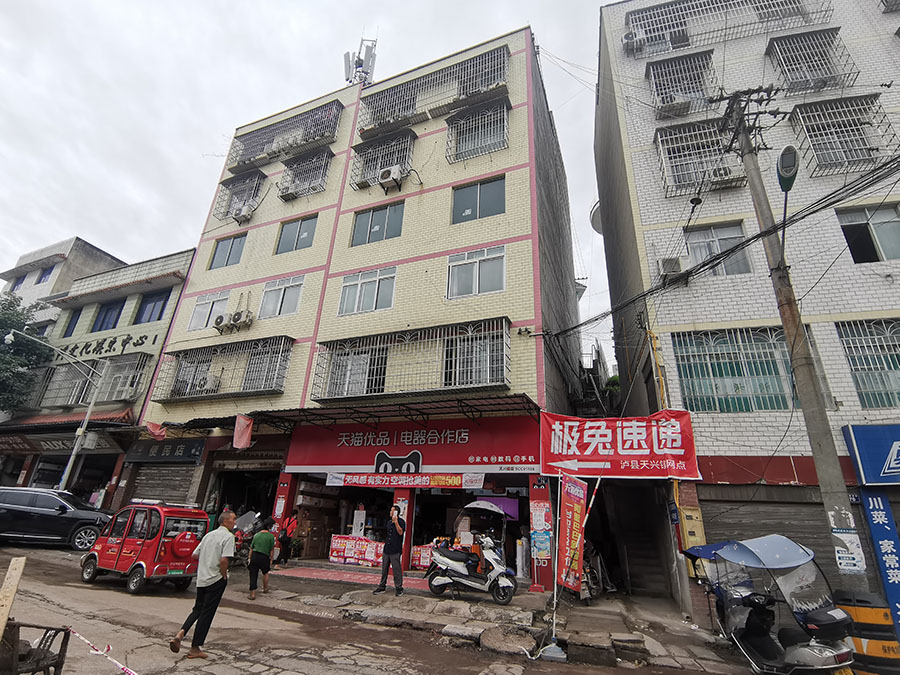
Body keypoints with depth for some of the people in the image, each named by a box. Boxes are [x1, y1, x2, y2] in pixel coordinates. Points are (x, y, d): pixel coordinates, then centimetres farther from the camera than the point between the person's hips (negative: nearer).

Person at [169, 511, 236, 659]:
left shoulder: (209, 535, 11)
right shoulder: (228, 536, -15)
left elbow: (195, 555, 14)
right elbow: (224, 560, -24)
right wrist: (224, 576, -8)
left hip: (201, 579, 7)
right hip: (216, 580, -7)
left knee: (197, 609, 22)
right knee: (206, 613, 4)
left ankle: (181, 633, 3)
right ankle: (195, 649, 12)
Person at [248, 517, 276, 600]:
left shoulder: (256, 535, 9)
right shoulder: (271, 536, -5)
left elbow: (251, 548, 13)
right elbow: (272, 549, -3)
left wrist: (250, 558, 20)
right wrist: (271, 559, 8)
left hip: (254, 556, 3)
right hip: (264, 557, -3)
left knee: (253, 575, 8)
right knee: (265, 573, 22)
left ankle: (252, 594, 7)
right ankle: (265, 588, 35)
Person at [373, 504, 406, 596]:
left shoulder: (400, 521, -6)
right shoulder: (389, 522, 17)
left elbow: (400, 532, -20)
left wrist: (396, 521, -22)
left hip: (395, 551, -8)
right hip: (387, 549, 8)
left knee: (396, 569, -3)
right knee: (384, 569, 12)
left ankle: (399, 587, 5)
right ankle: (382, 587, 21)